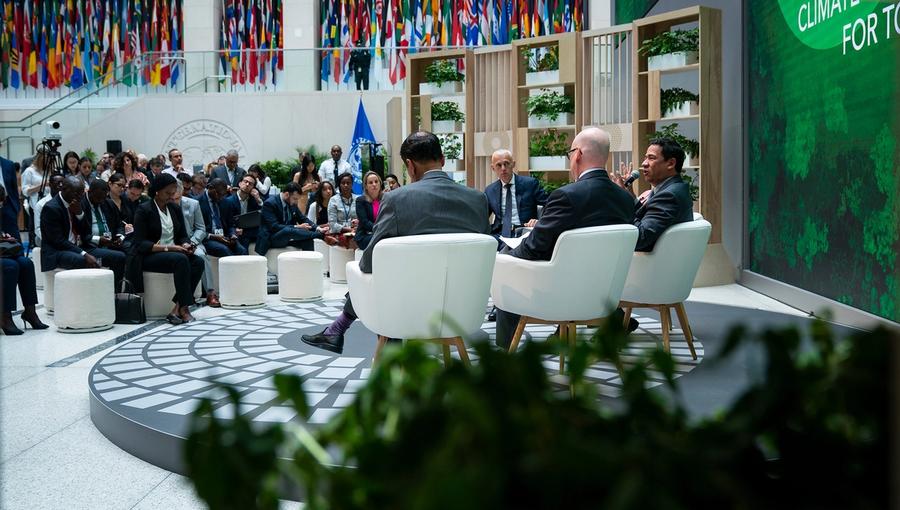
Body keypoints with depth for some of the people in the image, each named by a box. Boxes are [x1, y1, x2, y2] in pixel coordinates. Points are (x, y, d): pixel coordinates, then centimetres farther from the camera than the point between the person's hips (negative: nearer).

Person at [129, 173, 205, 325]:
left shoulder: (175, 208, 13)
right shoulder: (144, 210, -7)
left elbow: (183, 235, 16)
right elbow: (140, 244, -14)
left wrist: (186, 245, -8)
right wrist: (167, 247, -24)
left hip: (173, 252, 6)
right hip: (149, 256, -6)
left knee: (198, 261, -24)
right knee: (181, 260, -34)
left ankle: (177, 309, -26)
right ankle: (183, 308, -29)